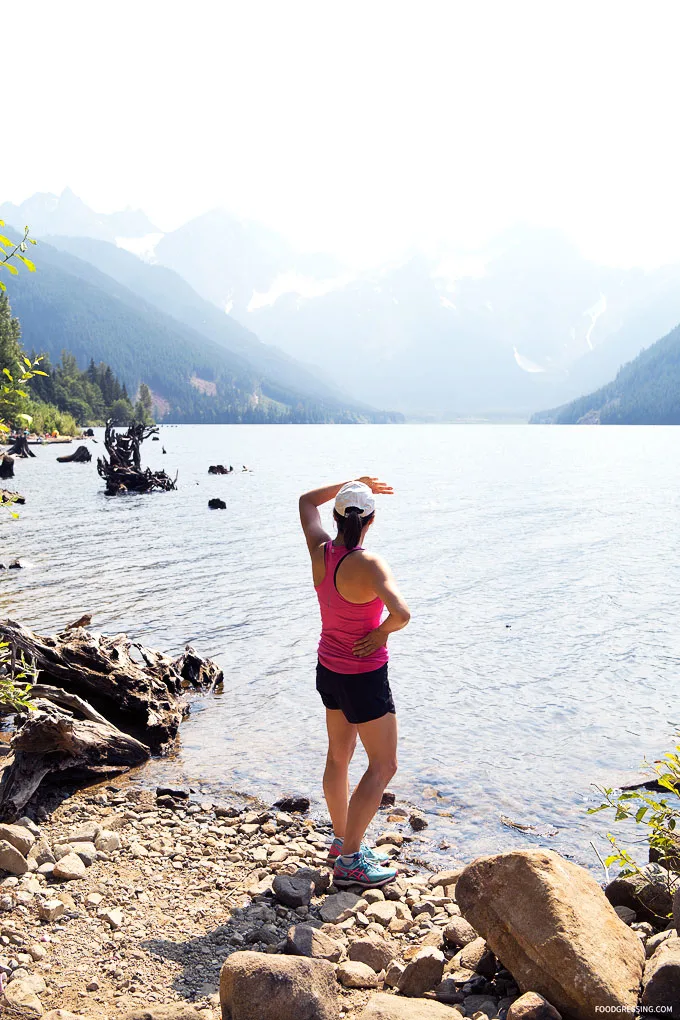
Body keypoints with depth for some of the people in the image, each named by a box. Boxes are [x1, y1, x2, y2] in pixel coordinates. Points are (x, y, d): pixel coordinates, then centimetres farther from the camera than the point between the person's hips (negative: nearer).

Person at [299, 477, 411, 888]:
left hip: (329, 669, 7)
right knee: (384, 766, 6)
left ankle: (342, 841, 36)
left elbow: (307, 500, 12)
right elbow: (402, 613, -40)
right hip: (364, 676, -7)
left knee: (339, 756, 20)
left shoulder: (321, 551, -7)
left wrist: (353, 483, 10)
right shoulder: (369, 565, -25)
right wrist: (381, 633, -20)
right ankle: (349, 861, 10)